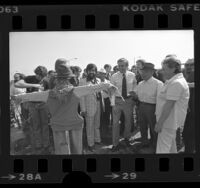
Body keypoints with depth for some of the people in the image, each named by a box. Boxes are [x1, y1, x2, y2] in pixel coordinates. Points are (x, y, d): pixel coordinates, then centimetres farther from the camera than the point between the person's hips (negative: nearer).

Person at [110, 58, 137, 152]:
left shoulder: (132, 75, -3)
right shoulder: (114, 76, -8)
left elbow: (135, 84, 15)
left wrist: (133, 91, -4)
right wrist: (113, 104, -14)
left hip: (128, 100, 2)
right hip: (117, 100, -2)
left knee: (128, 121, 16)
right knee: (115, 122, 1)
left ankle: (126, 138, 39)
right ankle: (115, 143, 13)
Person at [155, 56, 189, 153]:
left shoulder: (176, 83, -21)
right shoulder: (174, 81, 14)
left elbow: (169, 105, -24)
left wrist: (160, 122, -22)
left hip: (169, 121, -11)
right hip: (171, 120, 11)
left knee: (162, 149, -7)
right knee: (171, 146, 19)